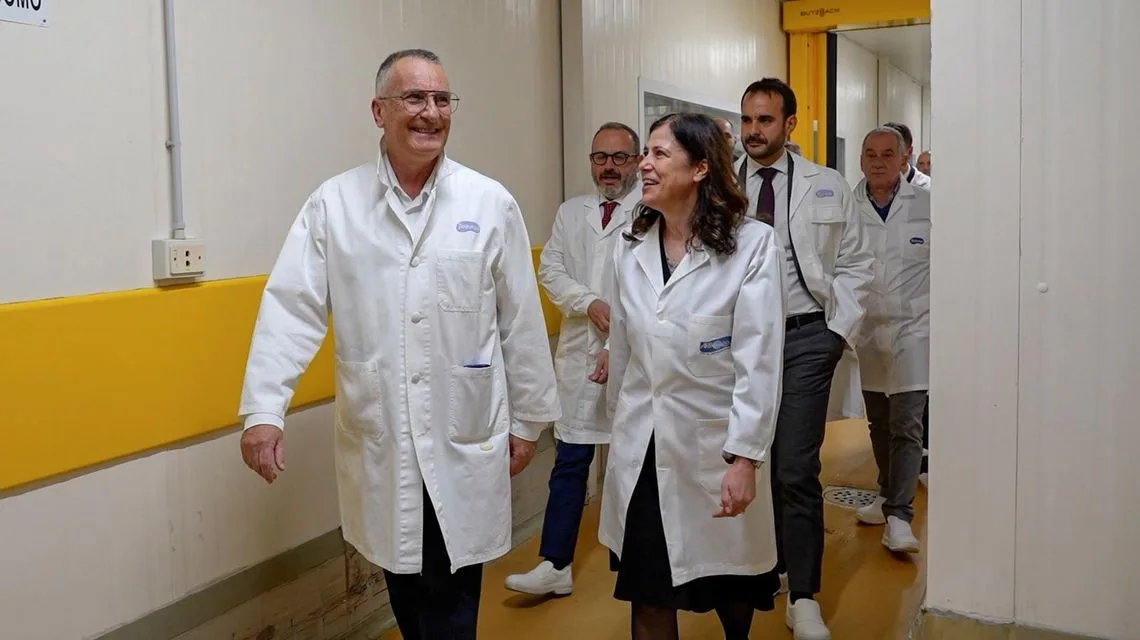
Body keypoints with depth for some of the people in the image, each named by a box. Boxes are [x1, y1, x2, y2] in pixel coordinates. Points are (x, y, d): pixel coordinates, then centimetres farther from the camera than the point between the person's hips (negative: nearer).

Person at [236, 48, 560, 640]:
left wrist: (528, 420, 5)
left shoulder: (491, 203, -3)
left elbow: (522, 321, 1)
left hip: (464, 443, -1)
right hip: (377, 444, 1)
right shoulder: (333, 203, -2)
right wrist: (264, 409, -17)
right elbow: (291, 308, -7)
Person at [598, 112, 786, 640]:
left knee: (729, 591, 15)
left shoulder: (752, 245, -12)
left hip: (714, 447, -4)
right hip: (640, 451, 4)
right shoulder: (630, 246, 3)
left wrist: (746, 456, -17)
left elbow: (758, 361, -15)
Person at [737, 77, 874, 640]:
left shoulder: (828, 187, 3)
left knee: (796, 471, -6)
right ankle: (769, 564, 31)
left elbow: (855, 266, 7)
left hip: (806, 338, -2)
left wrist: (839, 331, -1)